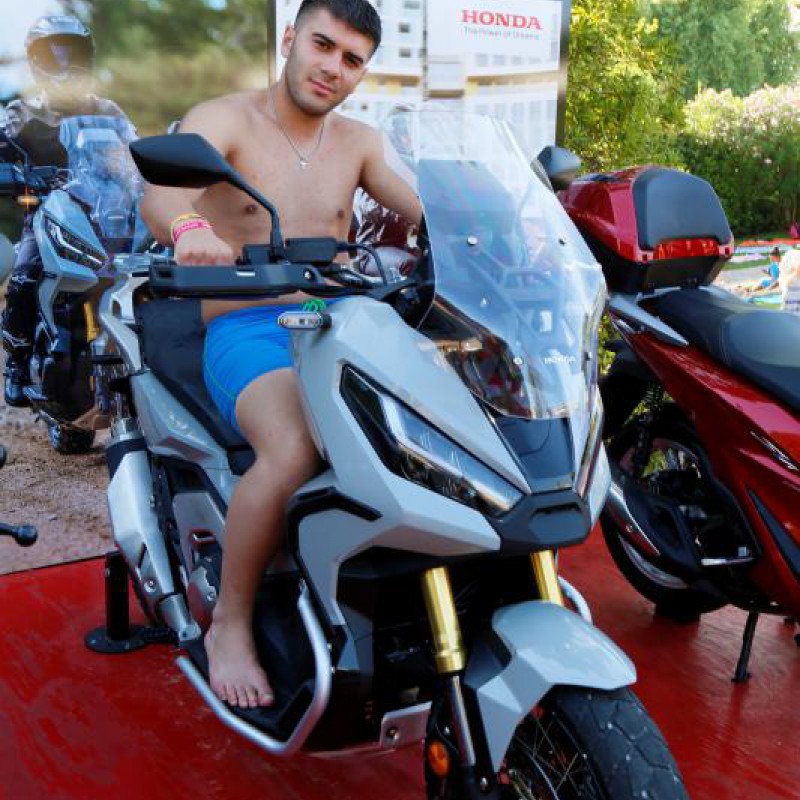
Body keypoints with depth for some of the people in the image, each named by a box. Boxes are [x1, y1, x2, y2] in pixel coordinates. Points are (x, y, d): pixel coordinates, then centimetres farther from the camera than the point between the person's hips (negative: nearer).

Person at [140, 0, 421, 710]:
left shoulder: (358, 142, 16)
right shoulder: (223, 119, 1)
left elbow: (430, 212, 3)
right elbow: (160, 191, -20)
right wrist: (188, 226, -45)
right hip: (247, 333, -5)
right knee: (293, 453, -35)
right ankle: (230, 625, -12)